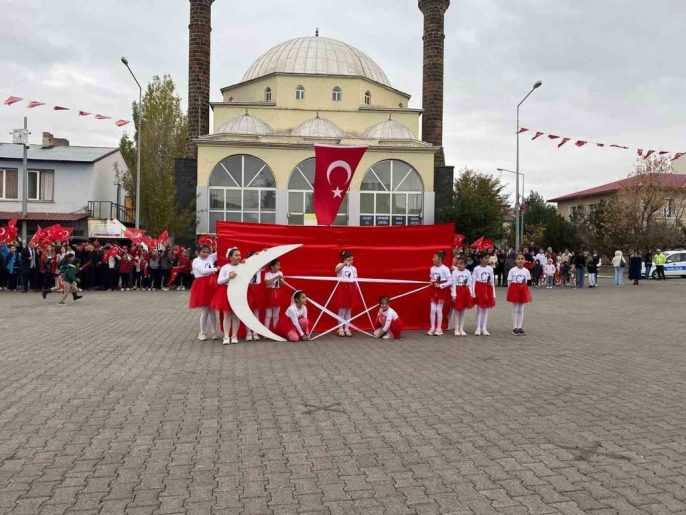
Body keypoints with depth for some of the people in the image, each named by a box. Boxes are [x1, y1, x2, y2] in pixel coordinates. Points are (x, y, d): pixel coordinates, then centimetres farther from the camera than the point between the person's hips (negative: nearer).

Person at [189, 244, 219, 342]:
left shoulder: (211, 258, 9)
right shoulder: (196, 261, -3)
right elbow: (203, 271, -15)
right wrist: (215, 269, -9)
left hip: (211, 285, 4)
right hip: (201, 286, -4)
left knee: (212, 310, 8)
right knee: (205, 311, -1)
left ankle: (214, 332, 15)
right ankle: (201, 333, 13)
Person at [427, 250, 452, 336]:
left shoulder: (445, 269, -14)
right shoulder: (432, 268, 3)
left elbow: (450, 281, -14)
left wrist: (440, 285, -18)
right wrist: (432, 283, -5)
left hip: (442, 290, -5)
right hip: (434, 290, 5)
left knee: (439, 309, 0)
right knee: (432, 309, 3)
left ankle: (439, 328, 10)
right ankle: (432, 328, 10)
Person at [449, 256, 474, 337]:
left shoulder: (468, 272, 3)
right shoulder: (455, 272, -7)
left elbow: (469, 284, 6)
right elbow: (453, 284, -9)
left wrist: (471, 294, 4)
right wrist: (454, 295, -13)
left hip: (465, 292, 3)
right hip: (458, 292, -3)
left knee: (463, 311, 9)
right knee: (457, 311, 2)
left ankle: (461, 329, 16)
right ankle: (456, 329, 9)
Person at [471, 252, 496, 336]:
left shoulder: (490, 269, 4)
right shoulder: (476, 269, -6)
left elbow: (492, 281, 7)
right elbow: (473, 281, -7)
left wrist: (493, 293, 5)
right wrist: (473, 292, -12)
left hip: (487, 289, 3)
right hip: (479, 288, -3)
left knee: (486, 309, 6)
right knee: (479, 309, 0)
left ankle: (484, 328, 11)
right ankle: (478, 328, 5)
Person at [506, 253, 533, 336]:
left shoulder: (526, 271, 2)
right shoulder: (512, 270, -7)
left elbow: (526, 282, 9)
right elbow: (509, 282, -4)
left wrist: (524, 290, 5)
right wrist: (509, 292, -7)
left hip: (523, 290, 3)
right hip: (514, 289, -3)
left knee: (521, 310, 9)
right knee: (515, 309, 2)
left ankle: (520, 327, 16)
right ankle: (515, 328, 7)